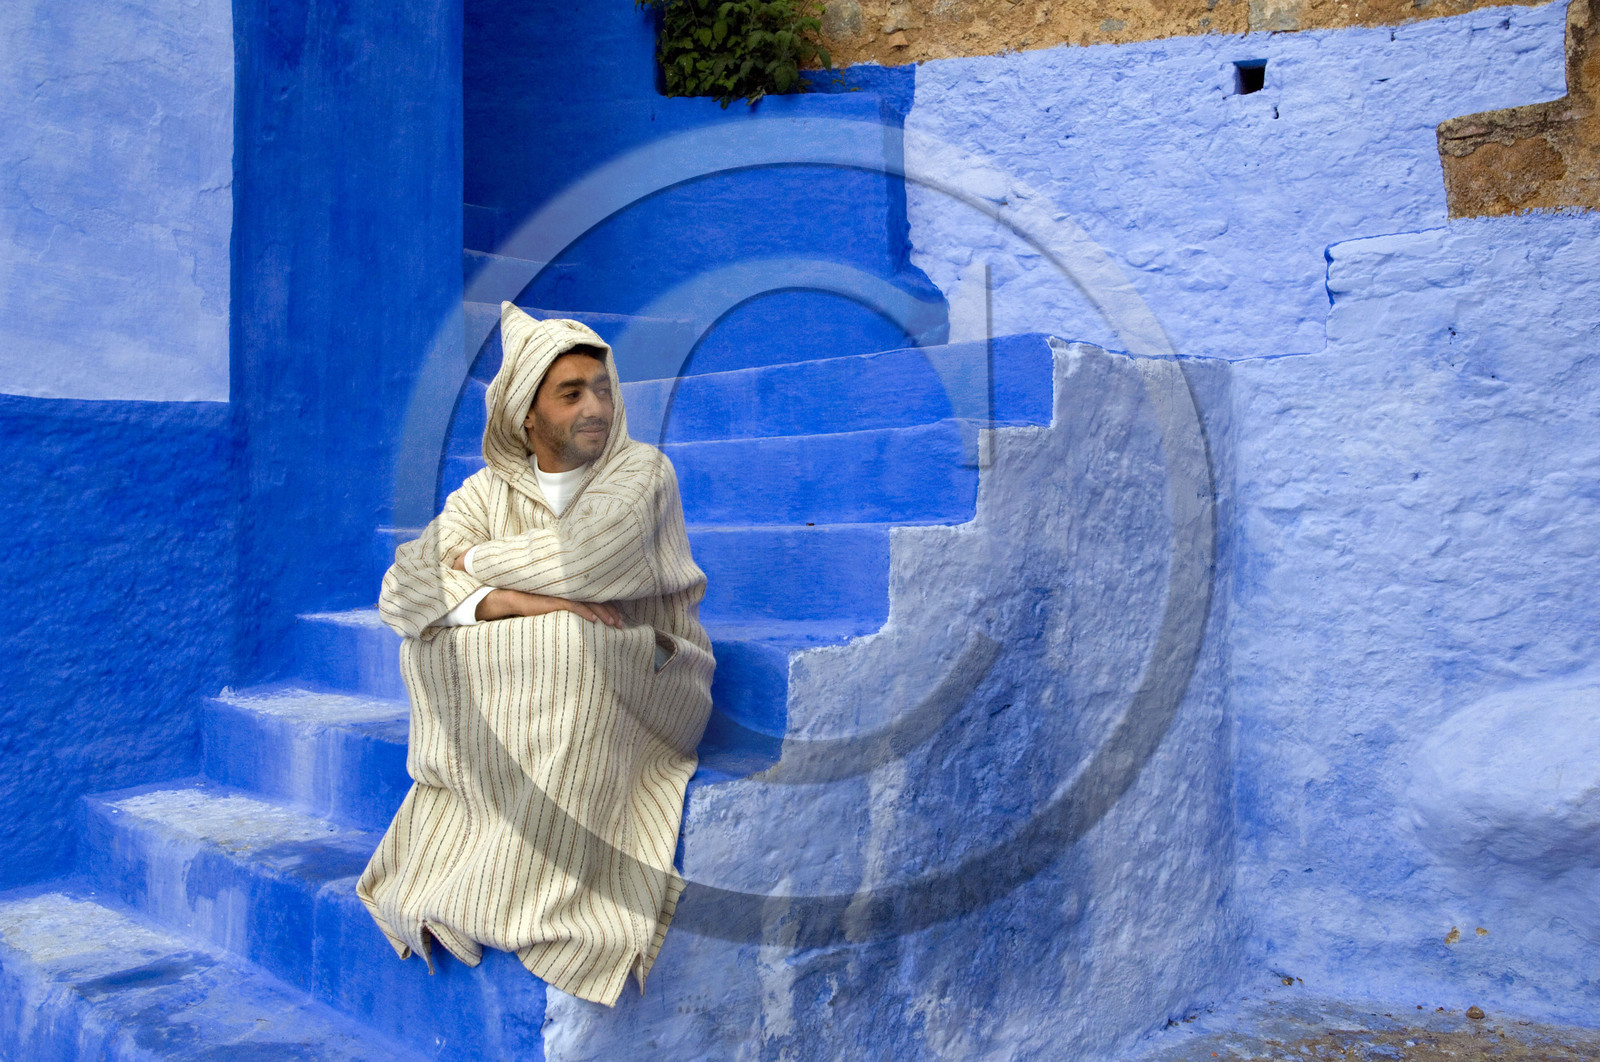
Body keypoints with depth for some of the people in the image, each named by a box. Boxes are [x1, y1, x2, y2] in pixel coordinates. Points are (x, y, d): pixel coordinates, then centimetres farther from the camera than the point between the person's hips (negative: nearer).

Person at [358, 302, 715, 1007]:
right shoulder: (487, 492, 3)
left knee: (573, 651, -33)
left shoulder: (643, 473, -8)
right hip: (519, 712, 4)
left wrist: (480, 561, -11)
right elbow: (402, 592, -10)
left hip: (644, 687, -3)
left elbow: (584, 560, -27)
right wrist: (518, 601, -25)